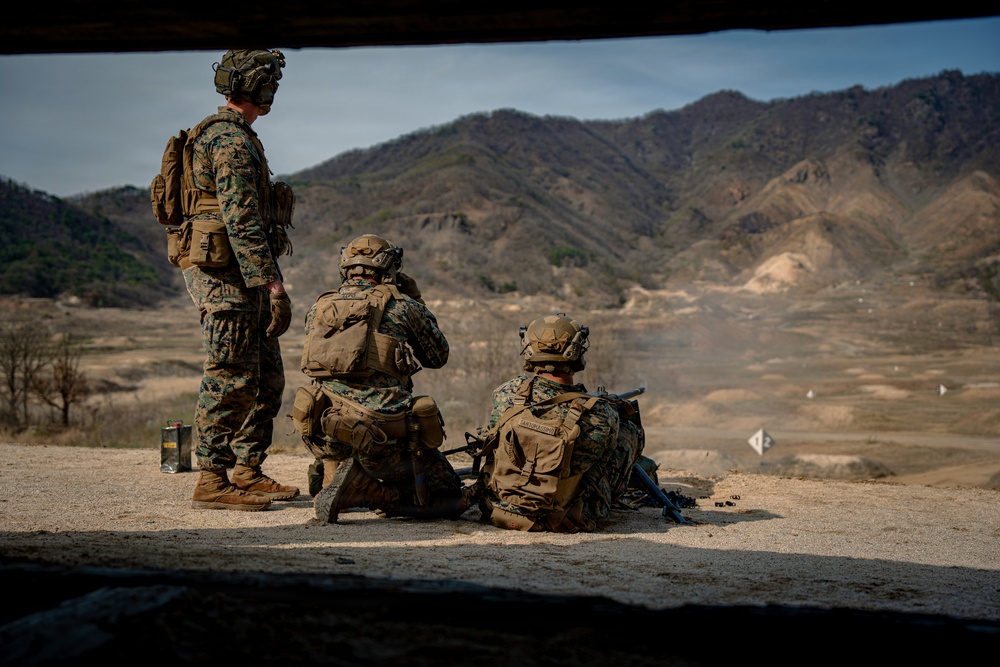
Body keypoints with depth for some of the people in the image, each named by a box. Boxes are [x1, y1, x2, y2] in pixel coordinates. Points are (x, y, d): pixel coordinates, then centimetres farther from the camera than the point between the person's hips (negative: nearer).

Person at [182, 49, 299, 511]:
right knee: (231, 380, -7)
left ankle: (247, 473, 19)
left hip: (239, 279, 10)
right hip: (226, 275, -10)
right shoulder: (231, 140, -13)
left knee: (265, 380, 13)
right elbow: (242, 220, -22)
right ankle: (212, 483, -1)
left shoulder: (219, 135, 20)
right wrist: (271, 283, -25)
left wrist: (266, 281, 25)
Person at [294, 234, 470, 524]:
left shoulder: (320, 307, 11)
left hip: (324, 431, 6)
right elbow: (439, 355, 14)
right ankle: (362, 485, -12)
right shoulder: (401, 306, 0)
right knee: (451, 499, 5)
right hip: (384, 431, -6)